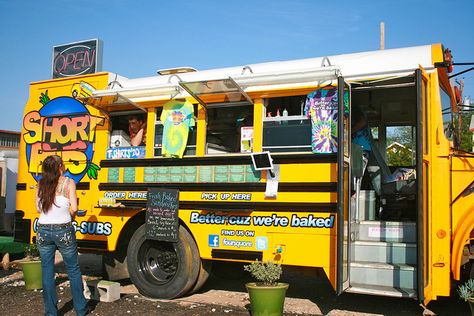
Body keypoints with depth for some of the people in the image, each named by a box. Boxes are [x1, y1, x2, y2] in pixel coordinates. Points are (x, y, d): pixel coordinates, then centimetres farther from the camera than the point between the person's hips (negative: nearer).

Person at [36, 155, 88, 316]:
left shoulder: (41, 184, 5)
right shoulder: (68, 183, -5)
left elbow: (39, 208, 7)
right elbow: (74, 208, -9)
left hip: (43, 231, 3)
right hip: (63, 231, -3)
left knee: (47, 272, 11)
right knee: (73, 270, 12)